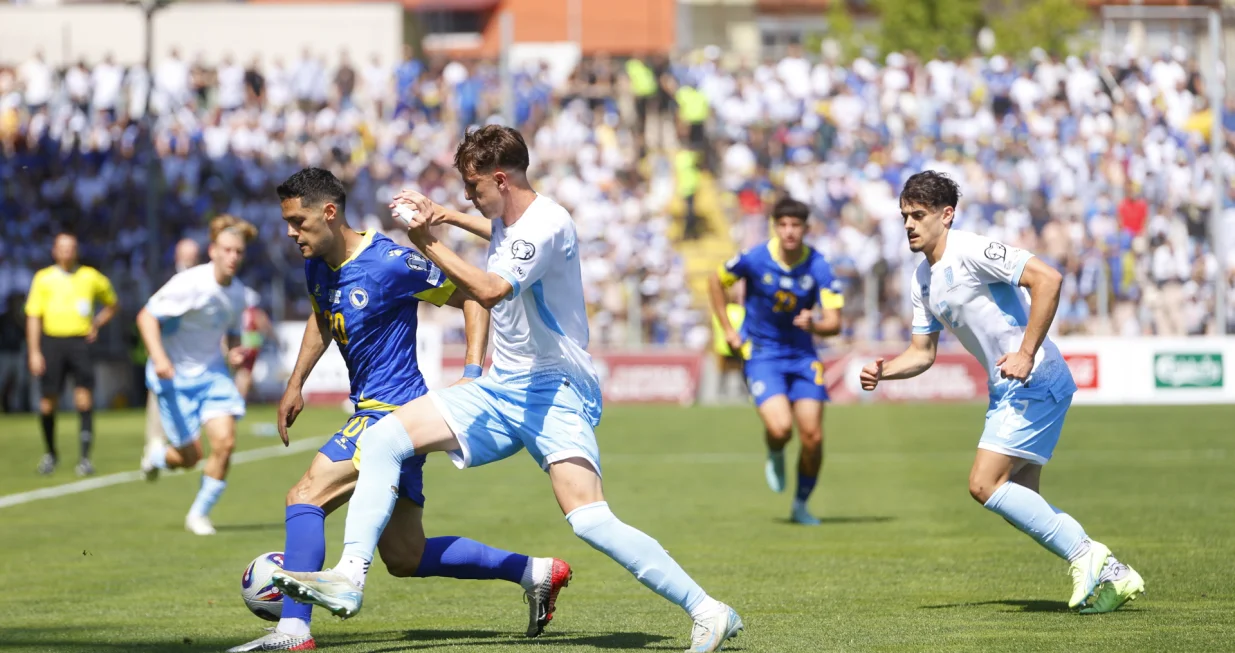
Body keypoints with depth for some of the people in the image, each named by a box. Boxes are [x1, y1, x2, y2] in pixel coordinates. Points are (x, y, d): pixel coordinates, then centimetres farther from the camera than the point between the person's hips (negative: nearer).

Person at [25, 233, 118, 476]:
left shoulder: (91, 277, 9)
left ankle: (85, 457, -11)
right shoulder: (43, 278, 7)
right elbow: (33, 317, 5)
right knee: (48, 400, 0)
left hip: (80, 342, 0)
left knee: (84, 396, -13)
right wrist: (34, 353, -3)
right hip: (52, 342, 0)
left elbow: (111, 305, 24)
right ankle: (50, 453, 22)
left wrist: (96, 326, 7)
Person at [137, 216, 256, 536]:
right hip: (174, 376, -5)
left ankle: (199, 514, 5)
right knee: (190, 457, -2)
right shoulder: (190, 283, -20)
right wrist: (158, 358, -33)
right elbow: (146, 316, -20)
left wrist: (234, 351, -5)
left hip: (212, 371, 5)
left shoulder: (237, 291, 1)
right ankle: (157, 454, 37)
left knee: (225, 442, -14)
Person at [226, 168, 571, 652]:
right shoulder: (317, 267, 7)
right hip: (371, 412, 10)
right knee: (405, 558, 12)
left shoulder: (389, 263, -17)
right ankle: (536, 572, 21)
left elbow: (472, 297, -10)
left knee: (305, 496, -20)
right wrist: (296, 384, 21)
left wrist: (472, 375, -18)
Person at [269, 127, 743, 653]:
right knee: (384, 437, -4)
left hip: (554, 393, -9)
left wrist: (428, 243, -25)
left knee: (590, 522, -24)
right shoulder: (508, 219, 10)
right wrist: (447, 216, 23)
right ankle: (349, 580, -11)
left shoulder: (546, 224, -19)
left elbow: (490, 291, -33)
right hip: (499, 390, 9)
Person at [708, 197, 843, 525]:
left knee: (813, 437, -5)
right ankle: (775, 458, 16)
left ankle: (801, 505, 19)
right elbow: (716, 282, 6)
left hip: (802, 356, 2)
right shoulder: (755, 259, -13)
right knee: (780, 428, -23)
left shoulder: (818, 267, -10)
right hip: (761, 354, -2)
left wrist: (813, 325, -36)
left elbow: (833, 323, -13)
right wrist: (728, 330, 3)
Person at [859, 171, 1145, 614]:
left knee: (985, 485, -14)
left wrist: (1027, 354, -26)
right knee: (1020, 502, 7)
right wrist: (883, 371, -1)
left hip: (1035, 381, -10)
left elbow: (1047, 278, -24)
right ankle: (1113, 575, 12)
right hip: (1006, 391, 10)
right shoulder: (922, 281, 13)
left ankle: (1085, 556, -8)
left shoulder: (971, 252, -15)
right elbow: (923, 352, 19)